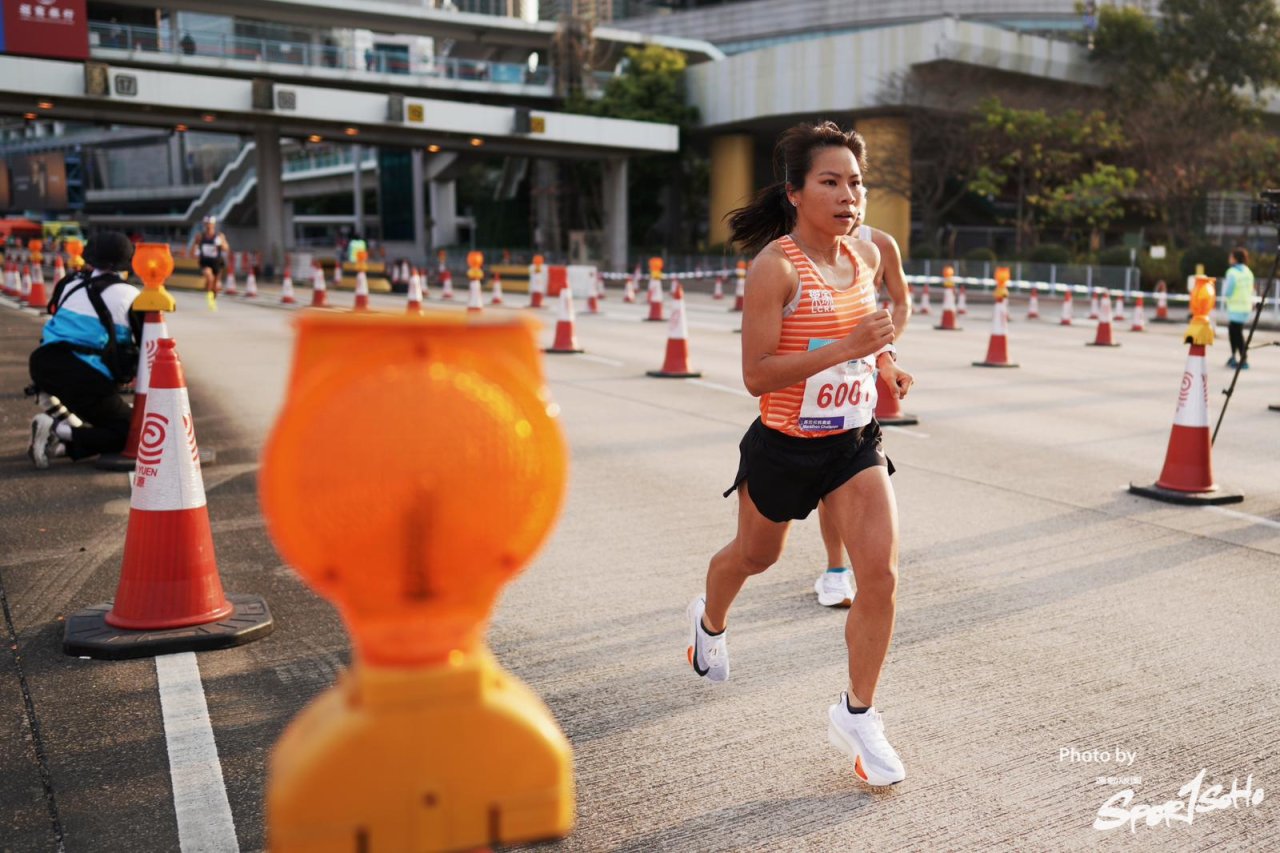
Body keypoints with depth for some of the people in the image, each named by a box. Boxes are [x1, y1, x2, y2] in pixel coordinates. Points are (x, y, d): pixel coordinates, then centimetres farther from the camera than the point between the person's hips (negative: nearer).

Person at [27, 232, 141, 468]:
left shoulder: (69, 283, 13)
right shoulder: (130, 297, 0)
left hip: (43, 366, 6)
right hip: (88, 379, -6)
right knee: (129, 433, 4)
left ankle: (61, 412, 17)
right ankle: (59, 433, -16)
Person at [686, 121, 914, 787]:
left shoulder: (865, 257, 1)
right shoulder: (775, 265, -19)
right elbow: (755, 375, -24)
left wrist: (885, 362, 2)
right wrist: (846, 349, -31)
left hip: (854, 442, 4)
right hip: (784, 447, -4)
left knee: (881, 572, -9)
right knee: (754, 556, 20)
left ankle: (855, 715, 10)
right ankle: (709, 620, 56)